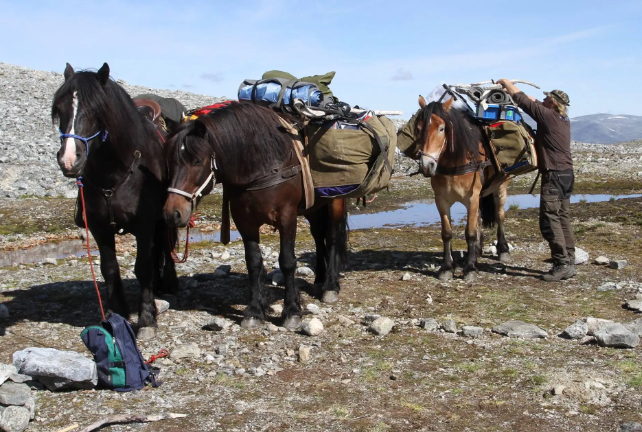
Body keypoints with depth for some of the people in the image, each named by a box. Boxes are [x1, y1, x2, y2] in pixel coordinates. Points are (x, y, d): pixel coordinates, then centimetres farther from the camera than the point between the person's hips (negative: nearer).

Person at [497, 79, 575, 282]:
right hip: (567, 174, 9)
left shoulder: (548, 116, -11)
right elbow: (536, 103, 23)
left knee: (549, 221, -8)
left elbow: (522, 100, -4)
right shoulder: (564, 120, 13)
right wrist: (512, 91, 24)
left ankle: (562, 264, -10)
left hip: (554, 175, -9)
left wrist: (506, 83, 10)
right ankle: (569, 262, 14)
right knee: (563, 219, 11)